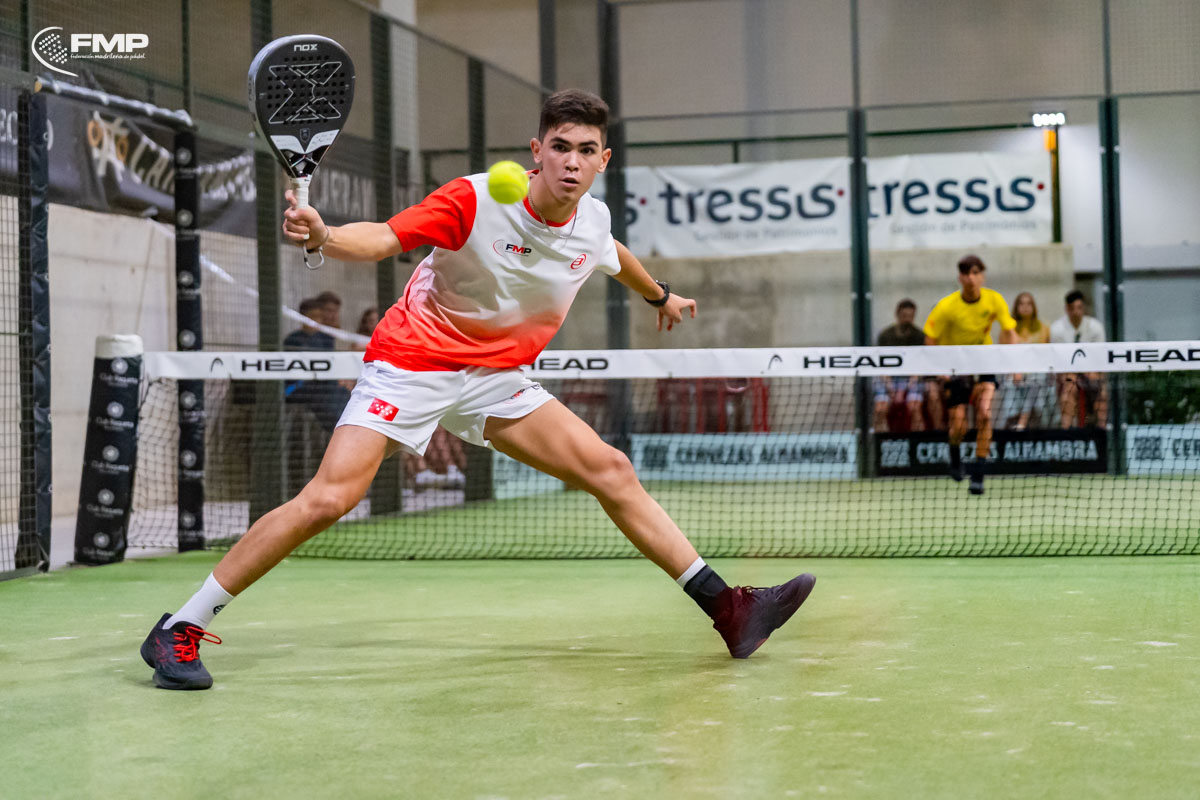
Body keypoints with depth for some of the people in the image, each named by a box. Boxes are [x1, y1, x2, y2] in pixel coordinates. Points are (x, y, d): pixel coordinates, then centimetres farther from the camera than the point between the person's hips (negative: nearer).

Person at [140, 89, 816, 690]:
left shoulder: (593, 221, -1)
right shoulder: (475, 200, -19)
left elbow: (615, 256, 24)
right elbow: (383, 239, -23)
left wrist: (661, 295, 42)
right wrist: (324, 236, -44)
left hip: (497, 378, 6)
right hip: (413, 363, -6)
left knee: (612, 472, -3)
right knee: (328, 498, -20)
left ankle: (725, 607, 3)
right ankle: (180, 629, -13)